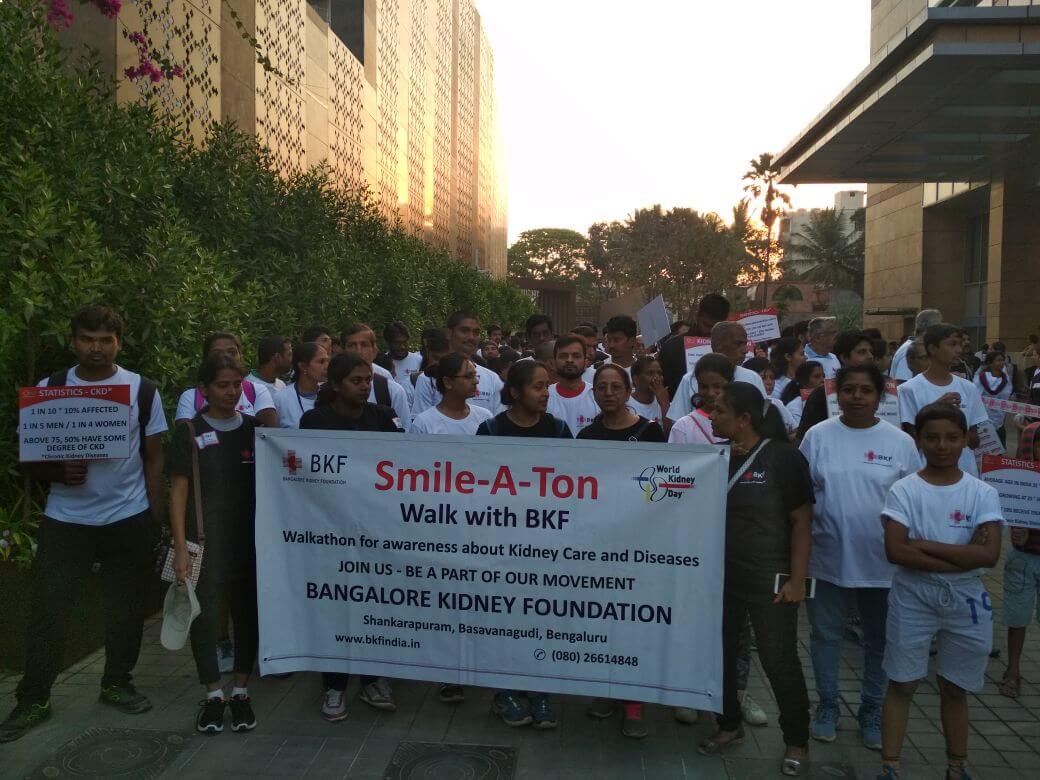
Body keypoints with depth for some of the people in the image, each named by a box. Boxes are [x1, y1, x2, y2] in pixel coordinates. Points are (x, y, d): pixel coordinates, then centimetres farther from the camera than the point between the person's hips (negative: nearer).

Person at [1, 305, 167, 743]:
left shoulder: (142, 390, -1)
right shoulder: (48, 389, 0)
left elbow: (154, 458, 2)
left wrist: (156, 516, -2)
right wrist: (58, 471, -19)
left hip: (129, 520, 0)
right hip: (65, 520, 0)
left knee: (126, 609, 9)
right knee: (47, 610, 1)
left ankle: (117, 684, 27)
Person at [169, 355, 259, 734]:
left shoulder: (254, 429, 7)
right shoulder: (190, 431, 0)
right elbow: (178, 490, -2)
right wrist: (180, 545, -10)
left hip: (251, 538, 3)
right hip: (206, 541, -2)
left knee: (248, 613, 7)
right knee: (205, 615, -1)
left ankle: (240, 692, 21)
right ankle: (213, 694, 16)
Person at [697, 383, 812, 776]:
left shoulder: (783, 457, -9)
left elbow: (801, 522, -9)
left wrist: (797, 580, -12)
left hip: (769, 581, -5)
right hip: (719, 577, 5)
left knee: (779, 661, 2)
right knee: (720, 653, 14)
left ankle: (797, 741, 23)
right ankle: (729, 726, 35)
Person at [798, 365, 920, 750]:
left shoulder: (901, 442, -2)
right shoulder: (818, 436, -3)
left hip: (882, 560, 1)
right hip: (829, 557, 0)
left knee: (878, 639, 14)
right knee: (826, 634, 12)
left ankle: (872, 711, 32)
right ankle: (827, 705, 30)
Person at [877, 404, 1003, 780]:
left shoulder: (982, 493, -3)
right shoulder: (904, 490, -8)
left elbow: (989, 554, -15)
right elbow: (896, 551, -18)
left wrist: (926, 545, -17)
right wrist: (963, 557, -18)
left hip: (966, 600, 2)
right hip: (913, 597, -2)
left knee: (955, 689, 16)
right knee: (902, 684, 7)